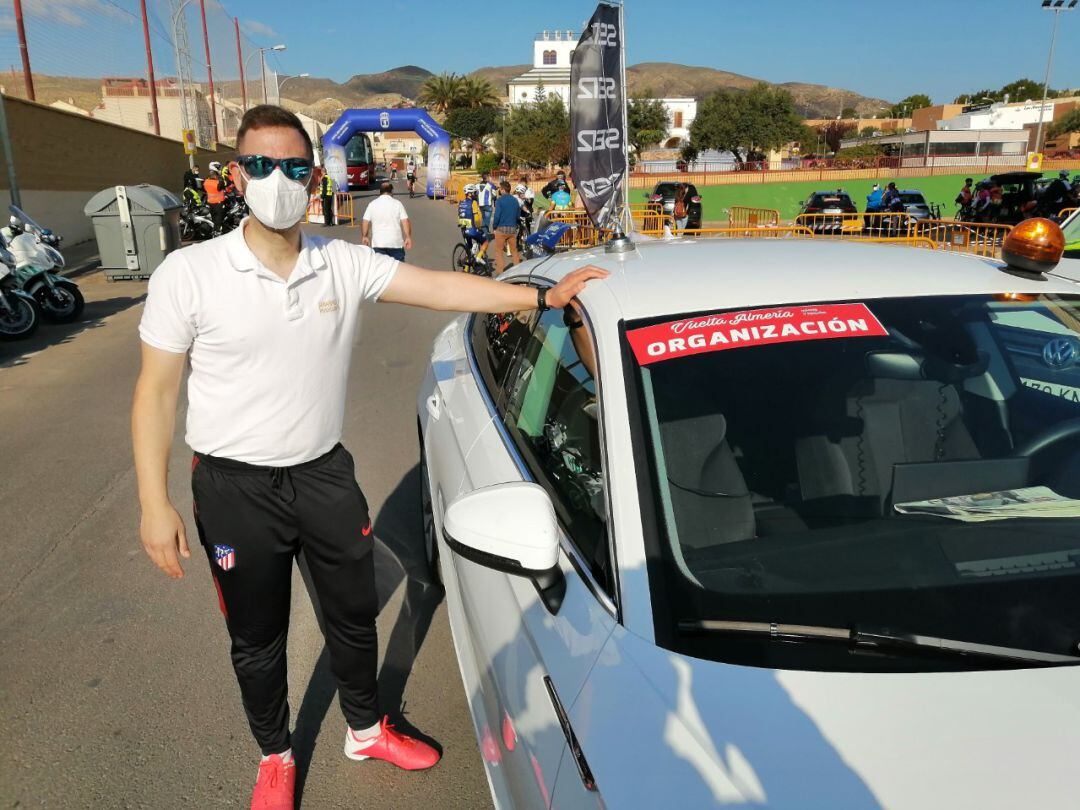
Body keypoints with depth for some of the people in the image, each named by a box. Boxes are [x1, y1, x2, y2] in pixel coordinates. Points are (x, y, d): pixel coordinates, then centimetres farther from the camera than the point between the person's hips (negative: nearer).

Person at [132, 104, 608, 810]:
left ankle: (367, 731, 44)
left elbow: (440, 287, -8)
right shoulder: (189, 274, -12)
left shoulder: (346, 265, -5)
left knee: (354, 617, 18)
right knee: (257, 639, 15)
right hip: (236, 488, -2)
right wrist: (155, 504, -14)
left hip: (324, 474, 3)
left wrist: (544, 296, -14)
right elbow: (156, 392, -9)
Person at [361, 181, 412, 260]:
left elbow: (364, 222, 1)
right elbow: (405, 221, -8)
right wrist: (408, 237, -7)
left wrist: (365, 236, 8)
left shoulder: (372, 204, 5)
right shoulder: (397, 204, 1)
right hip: (396, 243, -1)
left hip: (378, 243, 1)